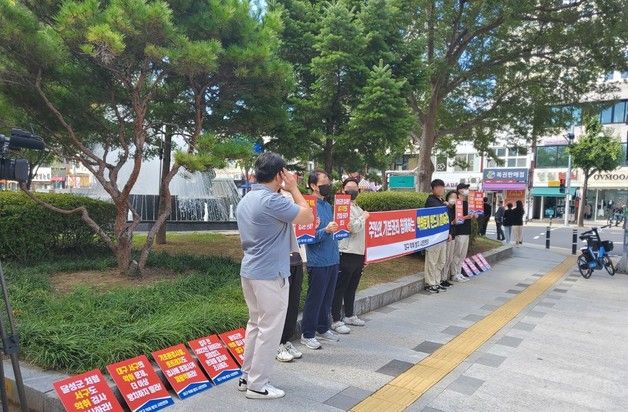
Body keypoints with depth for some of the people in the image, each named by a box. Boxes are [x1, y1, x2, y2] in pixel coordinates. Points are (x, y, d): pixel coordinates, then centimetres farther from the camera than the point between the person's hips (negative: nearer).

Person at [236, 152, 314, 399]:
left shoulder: (245, 201, 9)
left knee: (255, 324, 19)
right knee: (269, 329, 2)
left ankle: (247, 376, 28)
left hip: (249, 271, 9)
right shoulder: (272, 201, -21)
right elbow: (308, 217, -12)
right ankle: (257, 385, 12)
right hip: (270, 274, -9)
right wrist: (294, 188, -4)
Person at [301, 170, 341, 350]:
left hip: (332, 260, 8)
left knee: (327, 298, 18)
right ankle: (307, 334, 17)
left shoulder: (328, 205, 12)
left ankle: (323, 328, 33)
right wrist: (325, 231, -31)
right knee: (314, 299, 3)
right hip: (318, 262, -8)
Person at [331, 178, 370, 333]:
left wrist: (364, 254, 20)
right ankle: (335, 320, 3)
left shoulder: (358, 208, 18)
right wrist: (364, 217, -4)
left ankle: (349, 316, 29)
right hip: (346, 254, -9)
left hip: (358, 254, 9)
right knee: (340, 288, -2)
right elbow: (353, 228, -21)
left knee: (352, 287, 17)